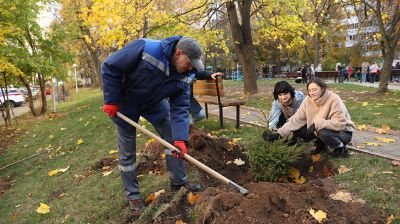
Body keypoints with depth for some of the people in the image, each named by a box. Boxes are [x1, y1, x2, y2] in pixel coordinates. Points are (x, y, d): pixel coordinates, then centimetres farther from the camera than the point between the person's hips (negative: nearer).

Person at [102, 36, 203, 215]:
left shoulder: (183, 76, -17)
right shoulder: (145, 49, -34)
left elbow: (180, 108, -17)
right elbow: (110, 67, -26)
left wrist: (180, 138, -29)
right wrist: (111, 101, -23)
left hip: (154, 102, 5)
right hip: (125, 102, -4)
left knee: (173, 138, 2)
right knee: (127, 152, 3)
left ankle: (178, 181, 21)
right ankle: (132, 195, 21)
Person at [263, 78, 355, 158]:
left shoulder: (334, 99, -25)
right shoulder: (308, 100, -11)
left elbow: (339, 123, -32)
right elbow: (297, 119, -15)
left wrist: (317, 124, -39)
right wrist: (279, 133, -25)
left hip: (343, 131, -5)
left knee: (323, 132, -37)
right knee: (297, 130, -11)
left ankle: (341, 149, -6)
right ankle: (321, 145, 10)